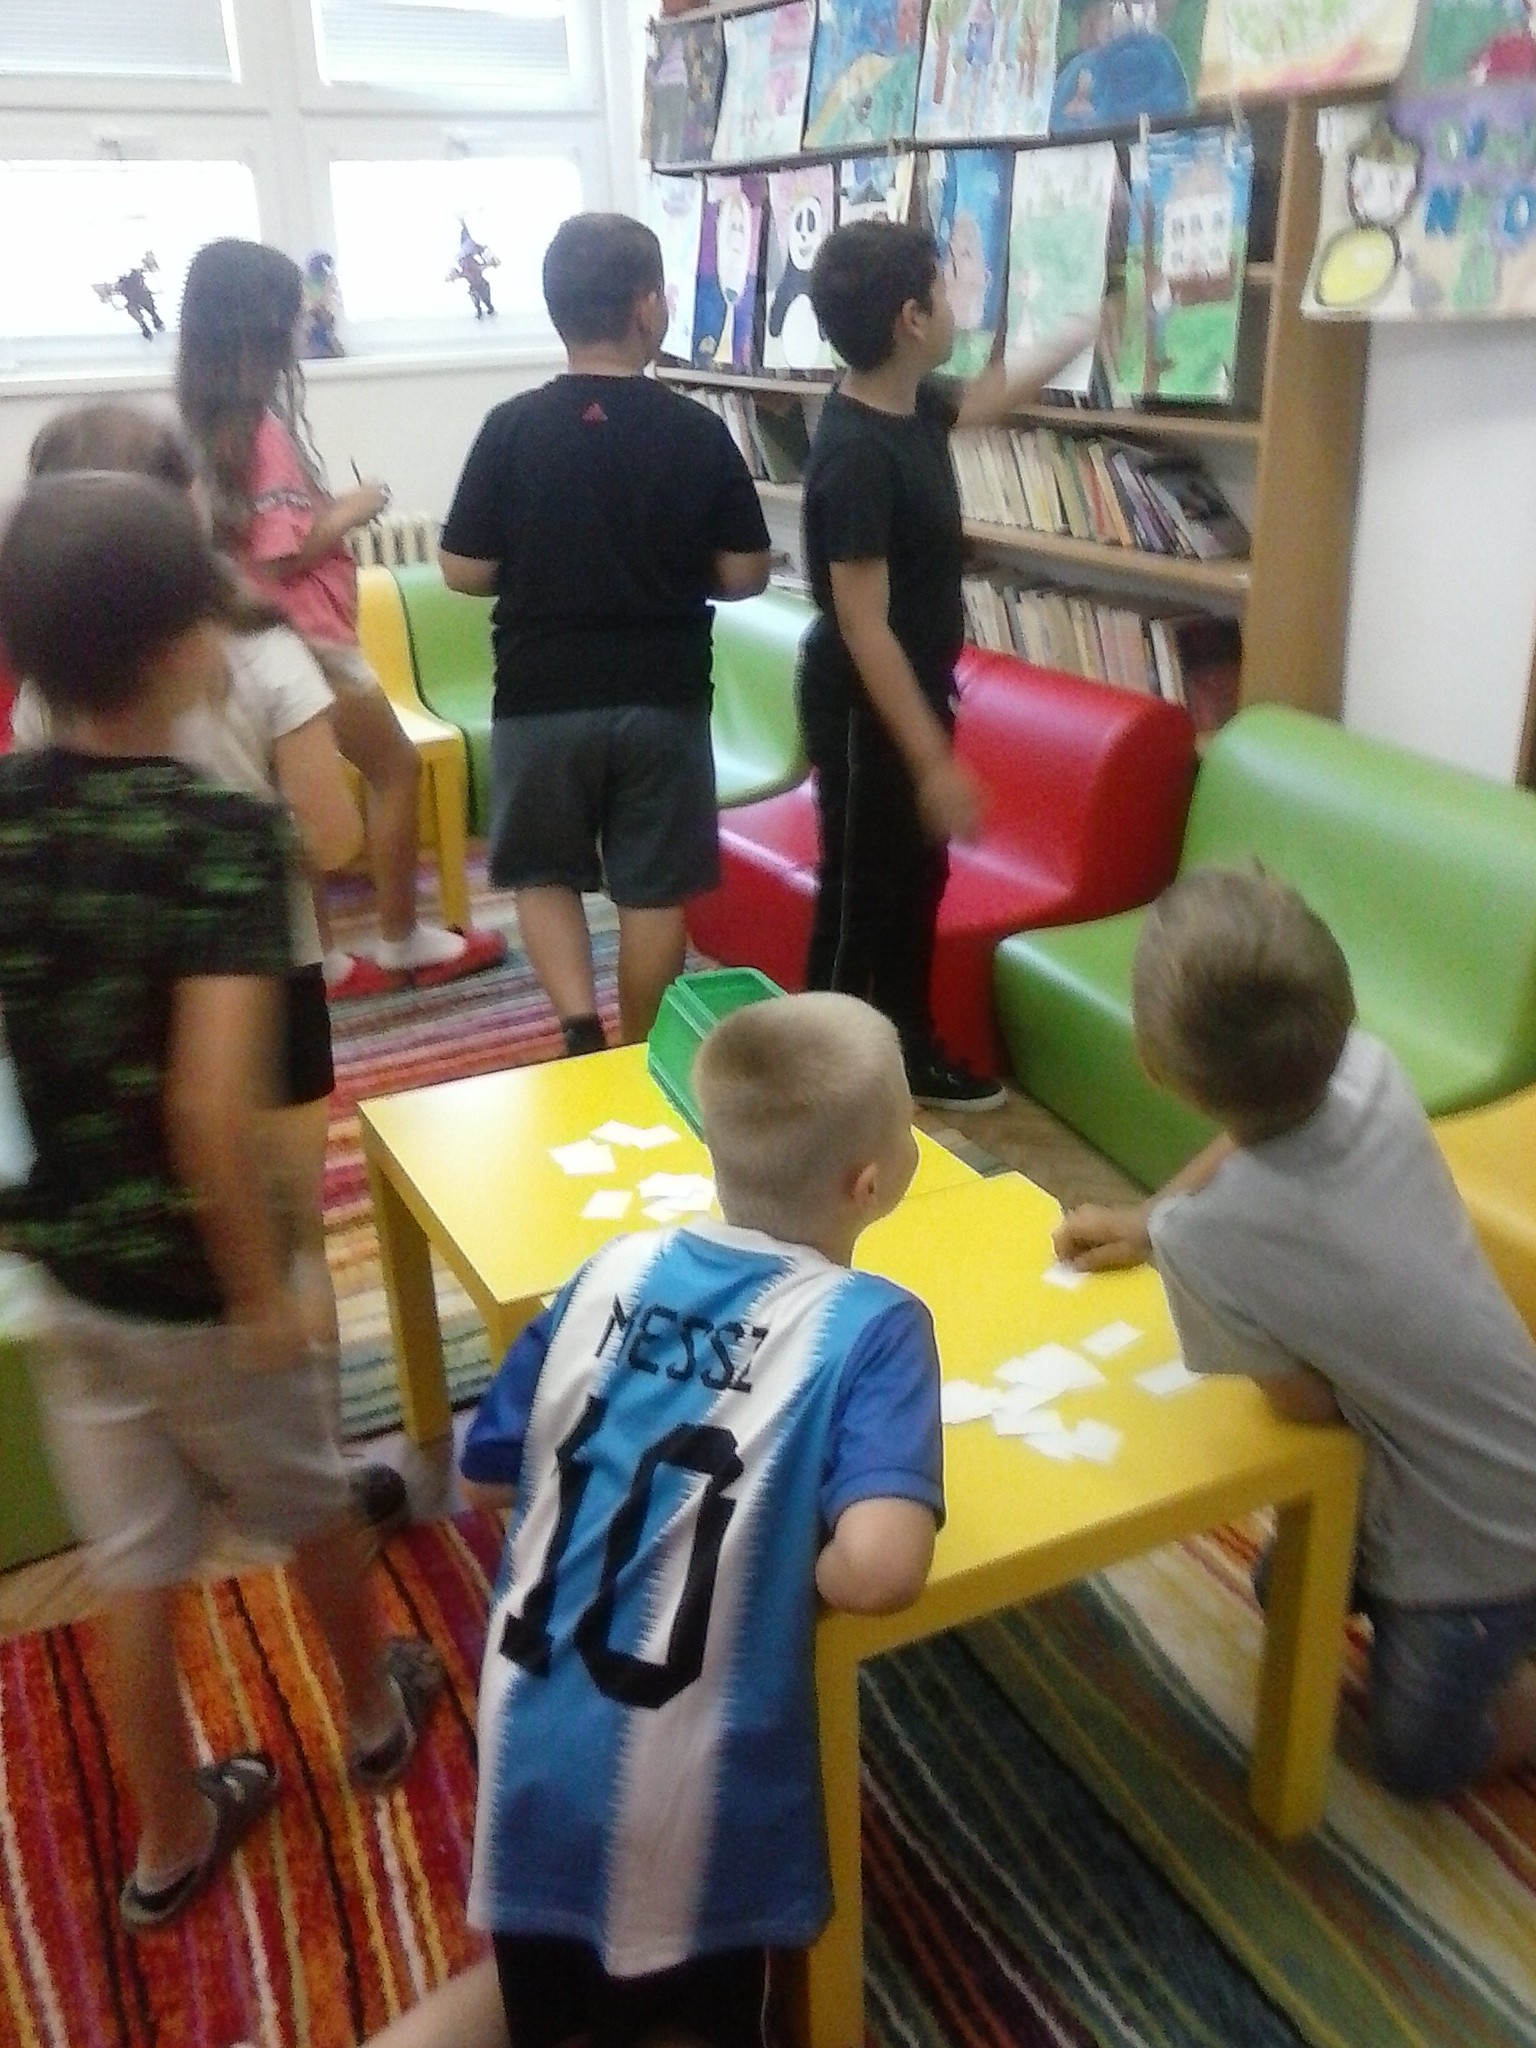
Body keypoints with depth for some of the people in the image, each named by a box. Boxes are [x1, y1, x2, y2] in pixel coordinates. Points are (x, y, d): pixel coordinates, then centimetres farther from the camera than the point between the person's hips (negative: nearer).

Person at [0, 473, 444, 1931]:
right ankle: (375, 1713, 47)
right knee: (310, 1507, 22)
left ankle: (169, 1836, 37)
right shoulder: (221, 831, -23)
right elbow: (211, 1102, -30)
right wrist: (261, 1289, -19)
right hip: (185, 1275, -5)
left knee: (133, 1562, 19)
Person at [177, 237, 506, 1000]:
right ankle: (401, 941, 15)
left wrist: (332, 510, 9)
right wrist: (350, 513, -8)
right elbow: (284, 554, -21)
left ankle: (319, 957, 17)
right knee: (396, 769, 6)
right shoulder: (261, 425, -17)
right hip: (305, 637, -9)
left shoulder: (215, 421, 9)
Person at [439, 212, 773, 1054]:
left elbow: (465, 571, -5)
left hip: (542, 697, 0)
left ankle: (578, 1026, 2)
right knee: (654, 888, 12)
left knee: (544, 871, 18)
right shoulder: (699, 432, -6)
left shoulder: (513, 427, -7)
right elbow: (745, 575, -2)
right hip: (664, 697, 0)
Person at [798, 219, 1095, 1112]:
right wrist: (934, 761, -26)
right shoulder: (857, 454, -26)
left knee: (918, 880, 18)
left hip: (914, 692, 9)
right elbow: (864, 629, -27)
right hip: (865, 710, -9)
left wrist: (1085, 330, 31)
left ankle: (912, 1054, 34)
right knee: (859, 898, 3)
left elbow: (990, 397, 26)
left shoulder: (911, 404, 2)